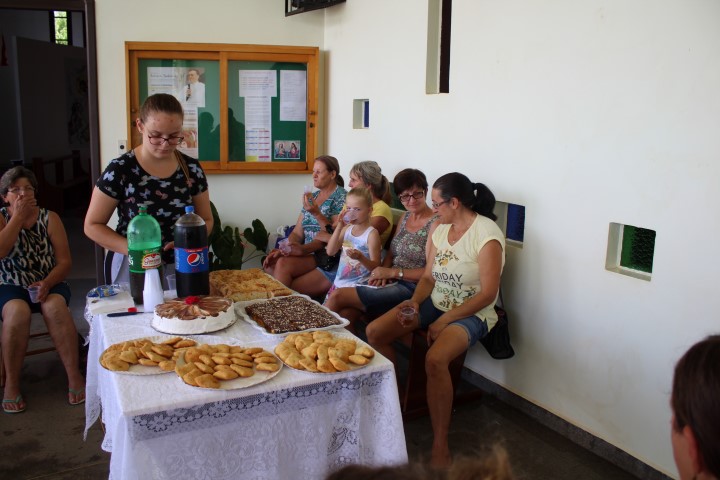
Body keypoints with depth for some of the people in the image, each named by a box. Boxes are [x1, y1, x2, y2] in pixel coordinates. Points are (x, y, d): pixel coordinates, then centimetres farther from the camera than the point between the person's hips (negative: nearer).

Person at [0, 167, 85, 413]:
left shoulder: (49, 218, 3)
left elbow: (65, 261, -1)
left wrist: (47, 284, -18)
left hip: (50, 284, 1)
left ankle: (74, 374, -23)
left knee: (55, 307, -33)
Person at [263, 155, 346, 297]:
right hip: (308, 255, 7)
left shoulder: (341, 197, -4)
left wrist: (316, 213, -23)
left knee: (283, 264, -27)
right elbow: (297, 232, 13)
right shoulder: (312, 197, 17)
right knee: (270, 267, -18)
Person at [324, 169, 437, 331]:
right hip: (392, 282, 7)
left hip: (411, 287, -7)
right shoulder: (405, 217, 16)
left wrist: (392, 272, -15)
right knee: (345, 314, -21)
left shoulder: (434, 224, -9)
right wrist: (382, 274, -4)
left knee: (338, 296, -15)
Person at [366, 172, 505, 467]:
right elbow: (429, 277, 10)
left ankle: (440, 448, -18)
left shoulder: (487, 234, -17)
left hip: (471, 313, -7)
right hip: (434, 303, 8)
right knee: (374, 332, -8)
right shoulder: (440, 229, 5)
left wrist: (444, 321, -20)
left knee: (435, 360, -35)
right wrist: (415, 302, -10)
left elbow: (488, 293, -18)